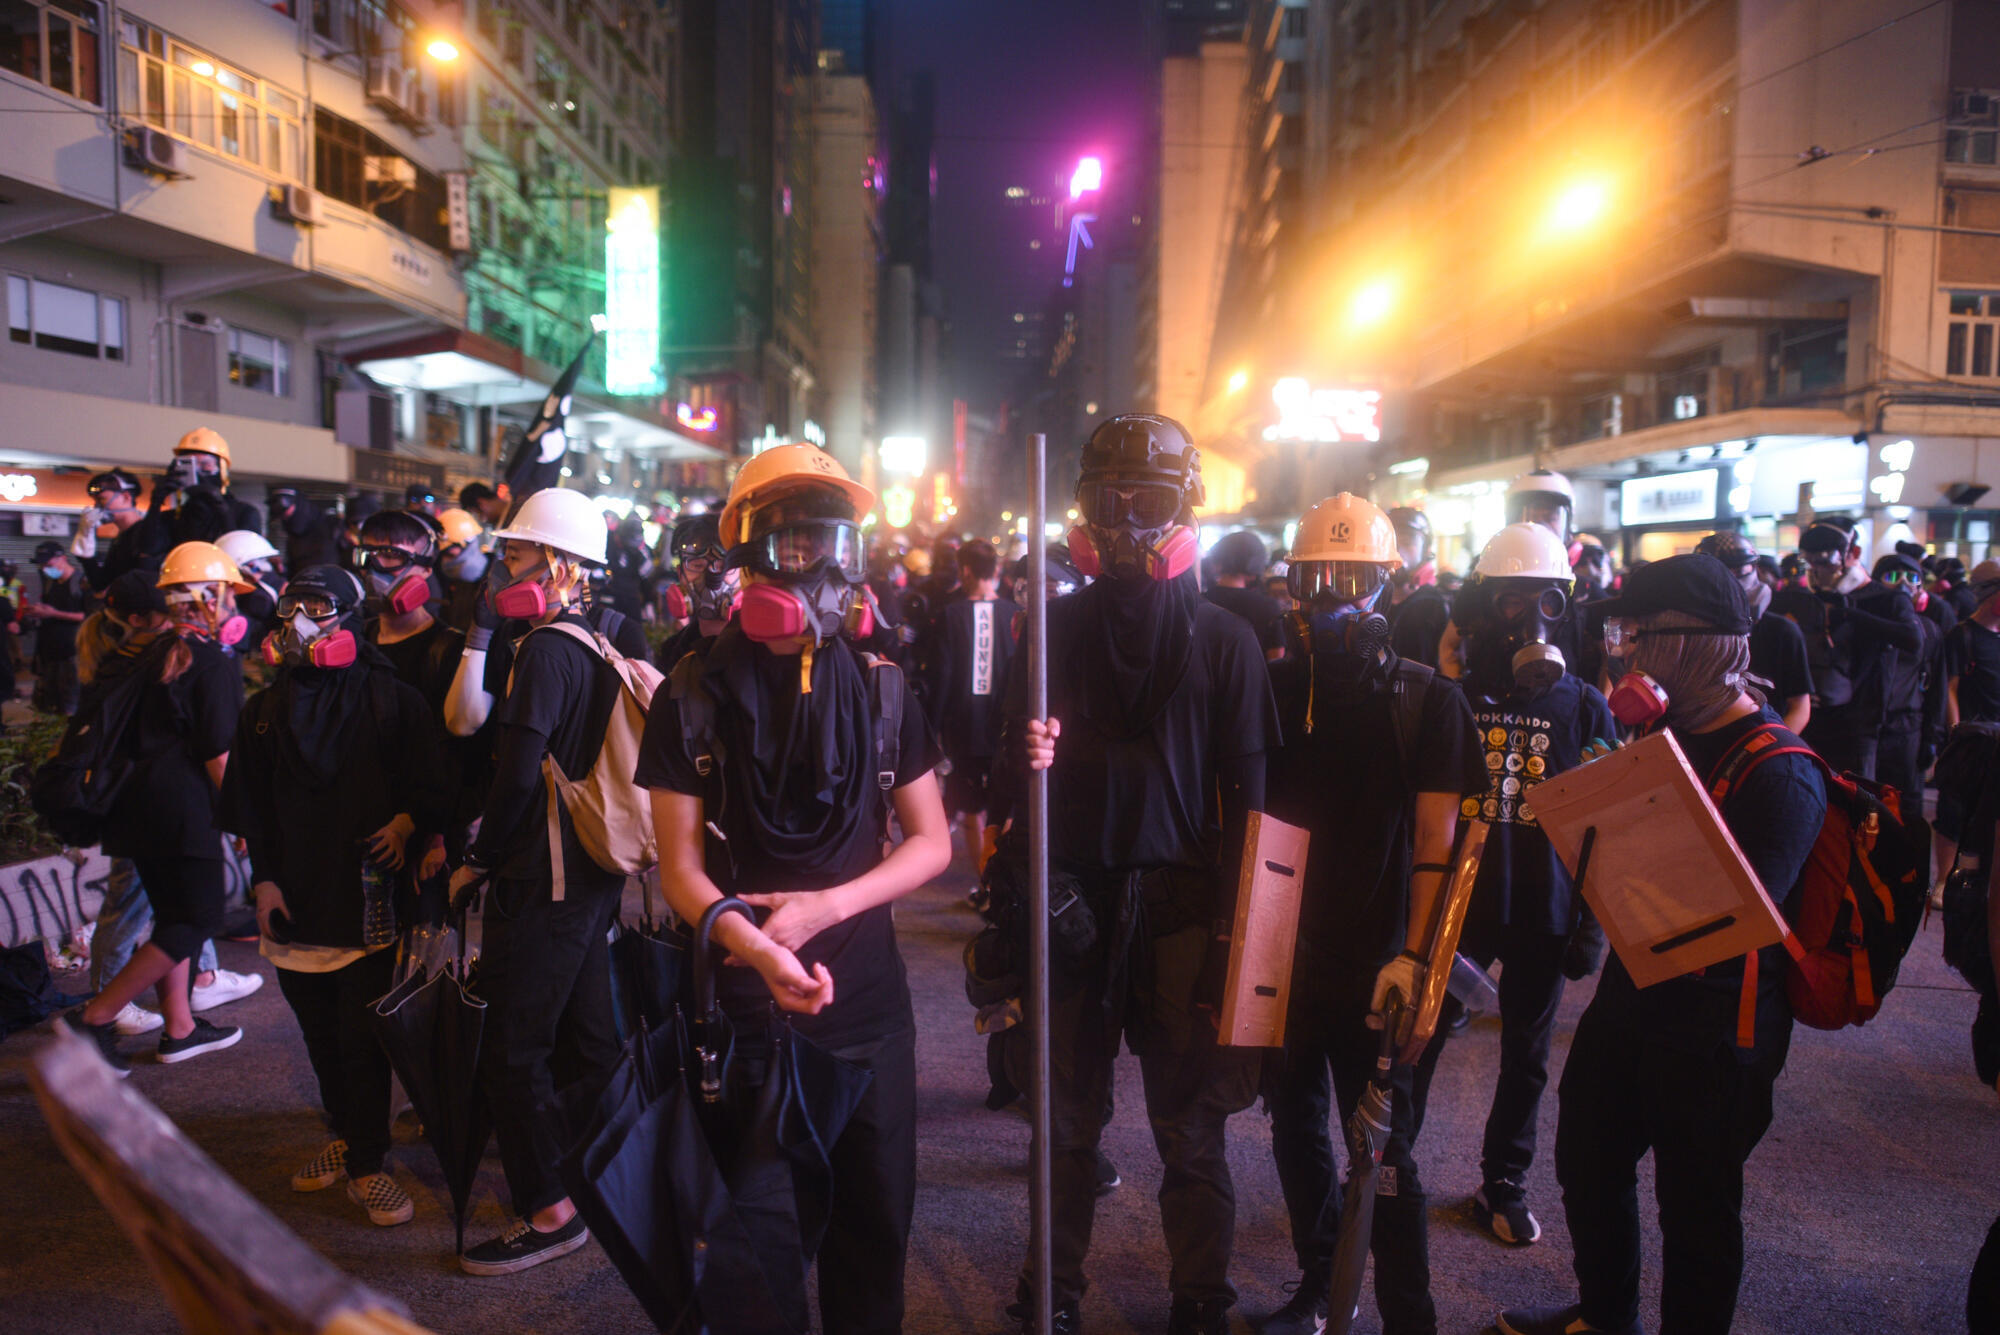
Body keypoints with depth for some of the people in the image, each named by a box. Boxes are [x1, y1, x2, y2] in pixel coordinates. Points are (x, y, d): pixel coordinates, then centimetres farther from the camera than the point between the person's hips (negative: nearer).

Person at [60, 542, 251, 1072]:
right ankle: (96, 1017, -2)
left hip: (138, 800, 8)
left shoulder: (145, 649, 10)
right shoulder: (214, 666, -12)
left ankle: (179, 1028, 24)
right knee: (198, 919, 1)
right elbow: (219, 756, -15)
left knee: (171, 915, 17)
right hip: (184, 807, -8)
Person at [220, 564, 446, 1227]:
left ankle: (366, 1163, 9)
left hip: (366, 895, -4)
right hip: (297, 900, 5)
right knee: (321, 1034, 15)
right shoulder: (265, 711, 10)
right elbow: (250, 806, 11)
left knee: (362, 1037, -3)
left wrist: (407, 821, -19)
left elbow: (429, 780, -1)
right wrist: (263, 880, 3)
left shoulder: (390, 700, -2)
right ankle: (345, 1136, 32)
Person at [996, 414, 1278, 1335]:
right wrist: (1029, 761, -13)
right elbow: (1012, 765, 10)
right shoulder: (1054, 628, 6)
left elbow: (1246, 795, -2)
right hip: (1072, 893, 2)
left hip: (1181, 905, -1)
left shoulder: (1223, 640, 1)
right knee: (1066, 1120, 12)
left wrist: (1232, 920, -9)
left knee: (1191, 1133, 7)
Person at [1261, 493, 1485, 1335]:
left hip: (1373, 966, -4)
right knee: (1297, 1129, 16)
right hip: (1283, 956, 4)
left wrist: (1412, 954, -18)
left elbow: (1434, 841, -9)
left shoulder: (1427, 701, -5)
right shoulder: (1276, 688, 3)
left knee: (1385, 1149, 2)